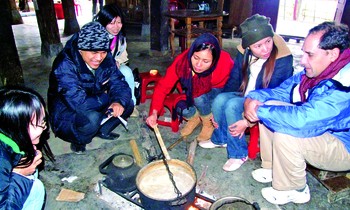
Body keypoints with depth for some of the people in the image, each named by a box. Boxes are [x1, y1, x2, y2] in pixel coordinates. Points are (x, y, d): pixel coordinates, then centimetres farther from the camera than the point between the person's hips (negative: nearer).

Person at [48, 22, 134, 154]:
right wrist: (107, 98, -23)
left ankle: (103, 131, 13)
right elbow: (78, 103, -37)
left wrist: (119, 102, -31)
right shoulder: (65, 65, -30)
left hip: (95, 107, 6)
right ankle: (78, 141, -2)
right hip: (66, 113, -6)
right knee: (91, 118, -36)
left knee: (127, 104, -8)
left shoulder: (106, 58, -10)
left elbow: (119, 84, -9)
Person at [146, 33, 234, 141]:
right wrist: (154, 113, -38)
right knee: (181, 108, -22)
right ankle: (194, 118, 14)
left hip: (219, 90, -2)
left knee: (199, 98, -32)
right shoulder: (182, 61, -31)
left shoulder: (225, 62, -36)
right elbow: (163, 86, -28)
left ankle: (209, 124, 0)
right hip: (195, 90, 3)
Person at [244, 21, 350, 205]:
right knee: (269, 107, -5)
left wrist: (259, 111, -30)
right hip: (323, 130, 8)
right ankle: (272, 167, 9)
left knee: (285, 136, -32)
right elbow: (281, 91, 1)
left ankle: (294, 190, -3)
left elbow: (301, 120, -44)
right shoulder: (314, 71, -8)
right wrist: (253, 98, -18)